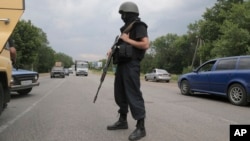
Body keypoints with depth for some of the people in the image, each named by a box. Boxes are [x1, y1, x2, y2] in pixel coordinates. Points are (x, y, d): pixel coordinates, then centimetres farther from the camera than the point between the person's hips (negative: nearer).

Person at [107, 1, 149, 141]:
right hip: (121, 63, 10)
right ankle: (123, 121, 26)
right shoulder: (126, 27, 20)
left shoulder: (139, 26, -7)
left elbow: (146, 45, -19)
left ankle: (141, 128, -5)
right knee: (120, 93, 13)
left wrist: (128, 40, -15)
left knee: (133, 94, -10)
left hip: (131, 64, -10)